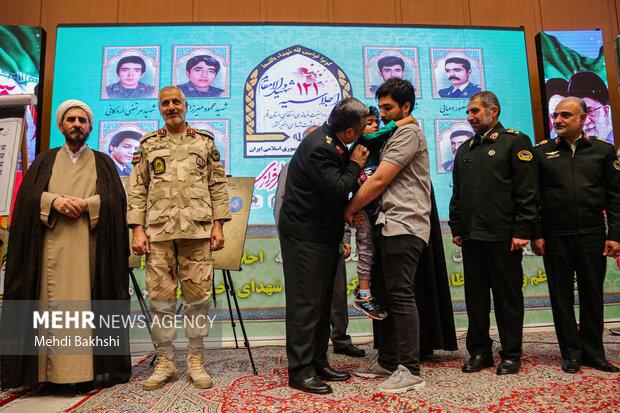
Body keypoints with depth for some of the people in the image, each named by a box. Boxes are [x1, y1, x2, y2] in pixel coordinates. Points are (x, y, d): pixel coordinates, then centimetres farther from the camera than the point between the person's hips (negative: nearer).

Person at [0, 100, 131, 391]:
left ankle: (88, 370, -4)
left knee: (86, 302, -6)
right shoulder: (45, 161, 20)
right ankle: (51, 372, -2)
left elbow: (116, 199, 2)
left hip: (89, 245, -1)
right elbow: (27, 196, 6)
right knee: (52, 304, -5)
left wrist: (84, 205, -13)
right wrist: (54, 201, -12)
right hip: (51, 245, 1)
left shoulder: (103, 162, 16)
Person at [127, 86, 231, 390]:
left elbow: (218, 186, 9)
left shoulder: (205, 142, 12)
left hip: (197, 229, -1)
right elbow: (137, 190, 10)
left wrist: (218, 225, 0)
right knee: (160, 297, 3)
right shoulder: (148, 145, 14)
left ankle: (196, 362, 13)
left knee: (197, 296, 1)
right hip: (158, 231, 1)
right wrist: (137, 229, -1)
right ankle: (164, 362, 16)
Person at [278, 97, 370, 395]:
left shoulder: (331, 142, 9)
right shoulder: (319, 147, -21)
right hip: (305, 236, -10)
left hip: (323, 235, 10)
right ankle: (300, 371, 7)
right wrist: (355, 165, -11)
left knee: (322, 302, 15)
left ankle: (318, 362, 26)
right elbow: (337, 191, -25)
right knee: (305, 303, -3)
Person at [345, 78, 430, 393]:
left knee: (400, 294, -9)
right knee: (382, 293, 11)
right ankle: (387, 361, 21)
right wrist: (358, 210, 7)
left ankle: (410, 370, -2)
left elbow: (379, 180, -13)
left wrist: (350, 209, -3)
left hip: (404, 227, -10)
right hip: (389, 225, 10)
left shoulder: (409, 133, -6)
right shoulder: (394, 136, 24)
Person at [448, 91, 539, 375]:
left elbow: (528, 191, -7)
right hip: (471, 236, 5)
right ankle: (479, 351, 20)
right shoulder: (464, 150, 18)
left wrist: (522, 230, -13)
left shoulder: (515, 141, 1)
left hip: (504, 236, -5)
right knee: (475, 296, 9)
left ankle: (511, 354, 17)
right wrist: (456, 228, 11)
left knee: (508, 296, 4)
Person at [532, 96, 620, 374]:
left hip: (592, 236, 0)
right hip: (555, 237, 0)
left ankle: (593, 353, 21)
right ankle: (571, 353, 17)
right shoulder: (541, 152, 6)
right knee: (561, 296, 5)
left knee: (592, 295, 7)